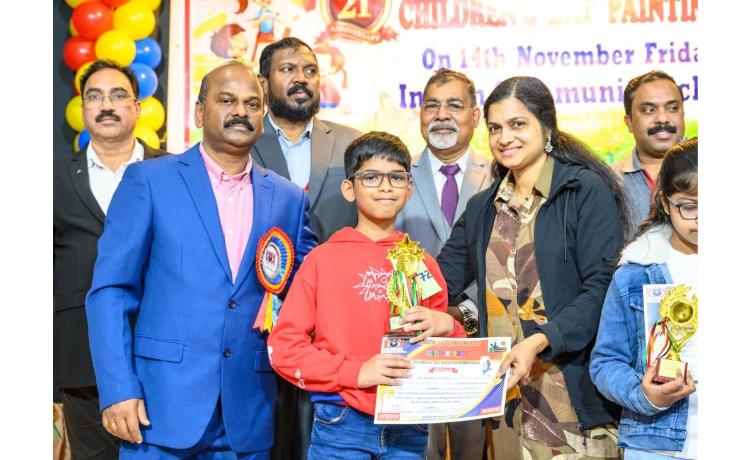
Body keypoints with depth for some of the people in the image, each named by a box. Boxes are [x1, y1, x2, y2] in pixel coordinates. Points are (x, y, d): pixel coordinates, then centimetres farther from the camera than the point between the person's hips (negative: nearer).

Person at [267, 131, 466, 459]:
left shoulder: (423, 264, 7)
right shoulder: (323, 259, -2)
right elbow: (283, 345, -6)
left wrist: (447, 327, -7)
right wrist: (356, 372, -15)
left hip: (410, 428, 3)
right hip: (341, 427, -3)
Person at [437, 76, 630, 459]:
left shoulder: (586, 190, -5)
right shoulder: (482, 208, 14)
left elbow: (602, 287, -13)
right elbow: (442, 279, 13)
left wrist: (539, 341, -25)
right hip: (505, 391, 5)